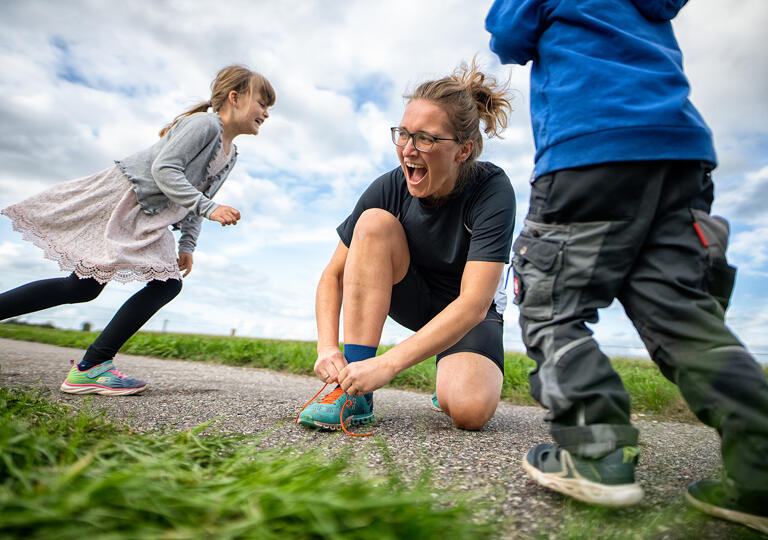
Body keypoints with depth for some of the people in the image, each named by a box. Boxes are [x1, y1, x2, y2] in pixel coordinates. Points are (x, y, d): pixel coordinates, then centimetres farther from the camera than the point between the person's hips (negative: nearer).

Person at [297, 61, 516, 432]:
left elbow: (474, 303, -35)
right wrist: (327, 348, -28)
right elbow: (333, 275, -13)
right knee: (374, 222, -27)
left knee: (470, 410, -32)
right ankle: (355, 392, -24)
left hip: (470, 314, -2)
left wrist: (387, 364, -41)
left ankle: (448, 385, 10)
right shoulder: (390, 187, -18)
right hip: (413, 299, 3)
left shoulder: (492, 190, -26)